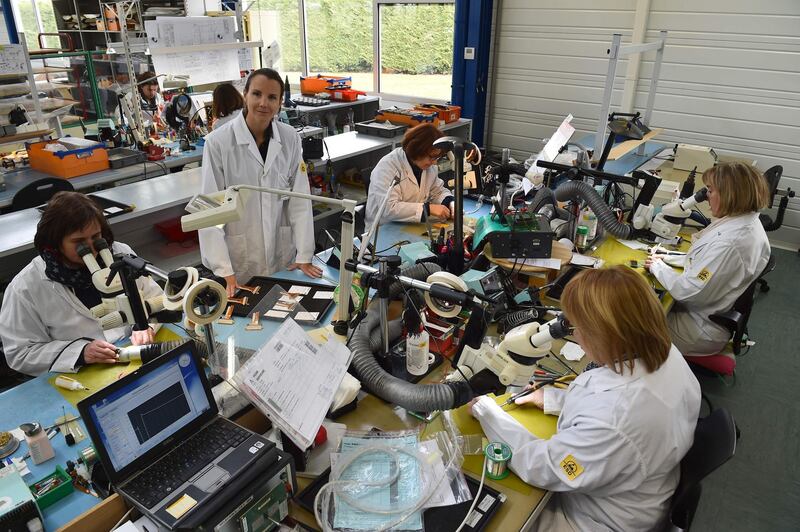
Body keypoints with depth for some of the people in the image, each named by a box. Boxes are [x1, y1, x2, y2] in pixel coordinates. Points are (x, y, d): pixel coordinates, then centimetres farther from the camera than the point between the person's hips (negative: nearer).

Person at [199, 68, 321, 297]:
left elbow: (300, 198, -2)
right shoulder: (218, 142, -14)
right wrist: (224, 271, -18)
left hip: (282, 255, 3)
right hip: (238, 259, -2)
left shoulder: (290, 138, -3)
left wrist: (304, 255, -5)